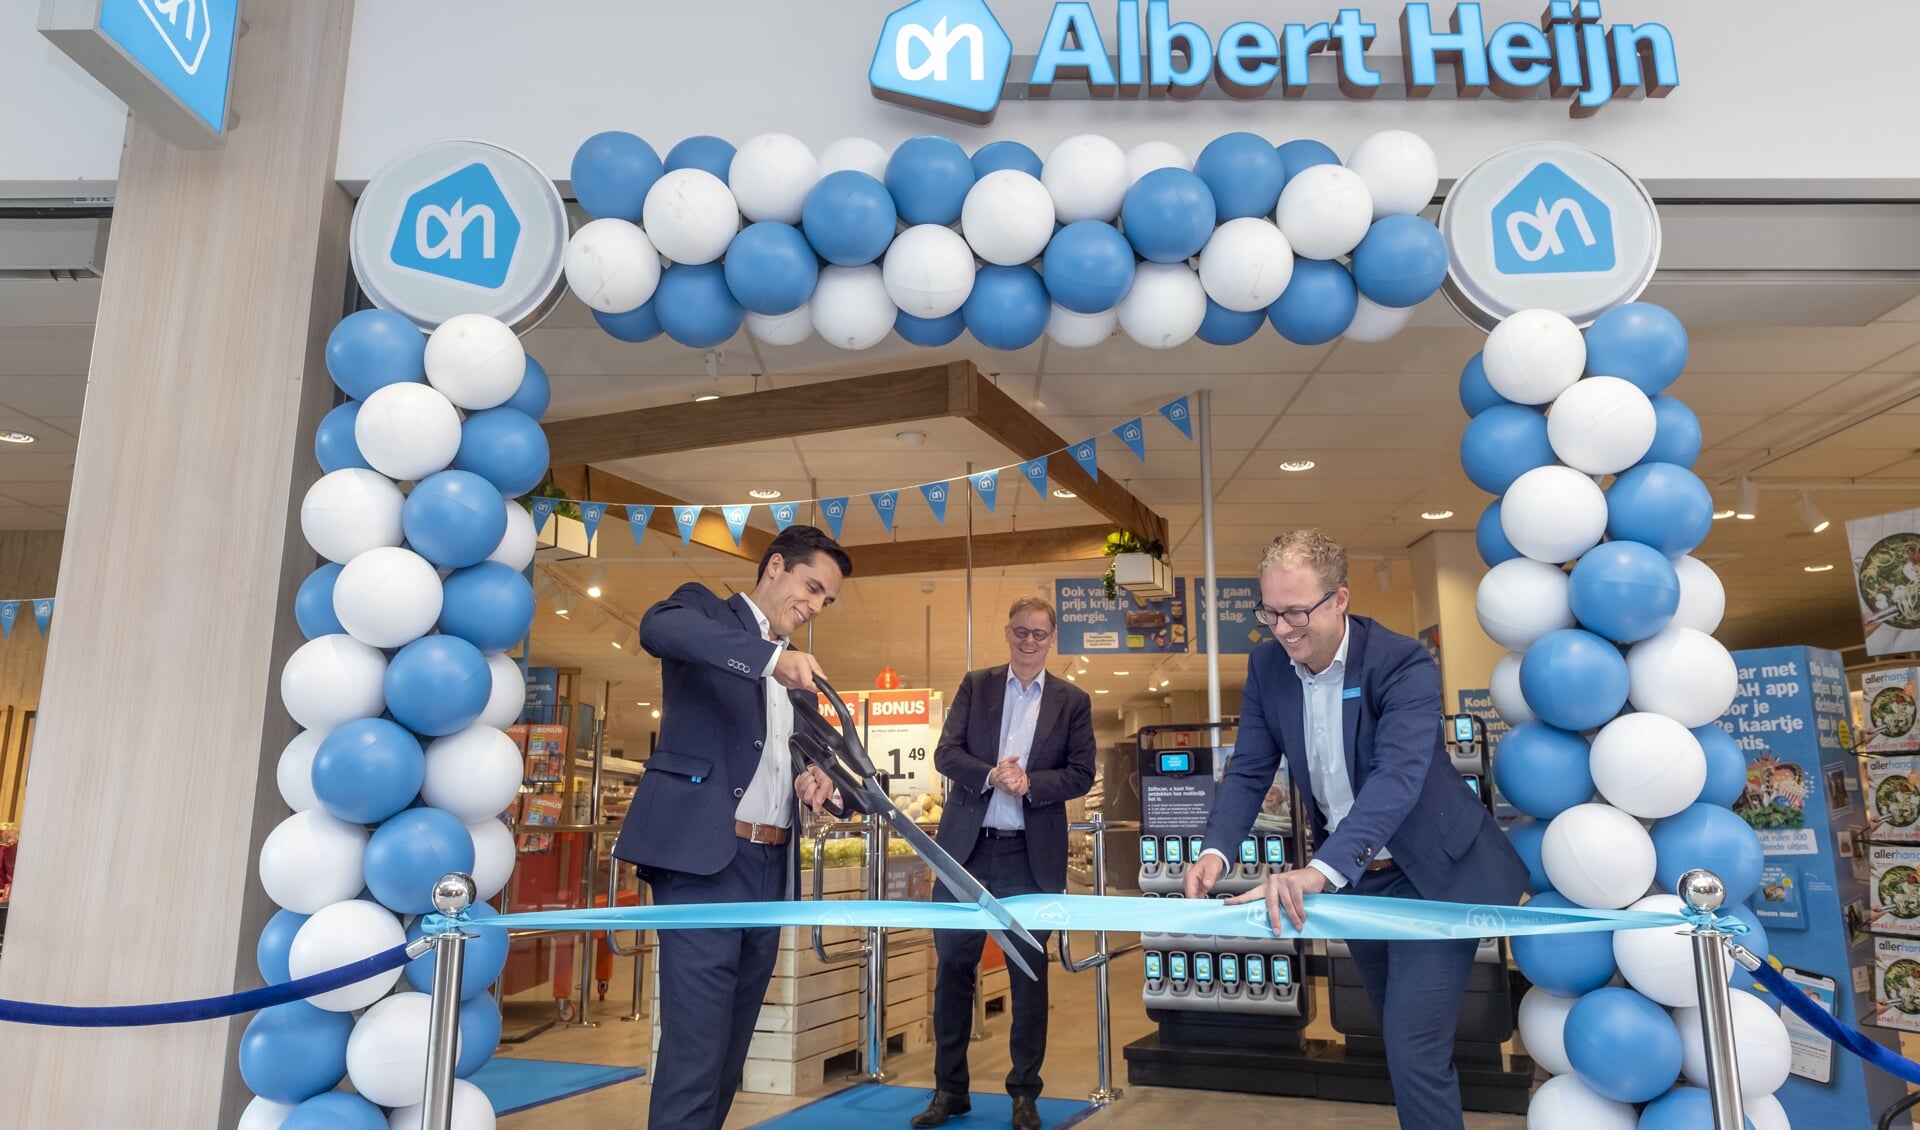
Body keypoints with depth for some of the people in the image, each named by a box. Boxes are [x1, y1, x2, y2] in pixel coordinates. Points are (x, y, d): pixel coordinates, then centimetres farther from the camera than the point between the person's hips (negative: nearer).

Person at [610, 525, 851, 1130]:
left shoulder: (798, 673, 22)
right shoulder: (706, 609, 2)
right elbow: (656, 627, -22)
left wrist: (816, 778, 1)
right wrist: (772, 657, -35)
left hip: (770, 868, 7)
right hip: (704, 859, -7)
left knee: (731, 1049, 11)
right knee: (694, 1050, -9)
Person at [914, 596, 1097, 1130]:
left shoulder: (1073, 701, 4)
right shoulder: (975, 685, 6)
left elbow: (1081, 775, -1)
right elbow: (946, 753, -2)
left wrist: (1029, 783, -17)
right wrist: (990, 775, -19)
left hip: (1031, 855, -1)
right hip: (966, 847, 1)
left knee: (1029, 972, 7)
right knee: (953, 966, 6)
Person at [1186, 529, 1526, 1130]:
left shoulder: (1404, 663, -25)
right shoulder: (1267, 665, -7)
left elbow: (1398, 777, -37)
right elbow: (1249, 770, -6)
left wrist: (1319, 871, -50)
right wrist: (1216, 851, -25)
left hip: (1431, 876, -6)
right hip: (1353, 877, 6)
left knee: (1415, 1053, -9)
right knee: (1401, 1040, 21)